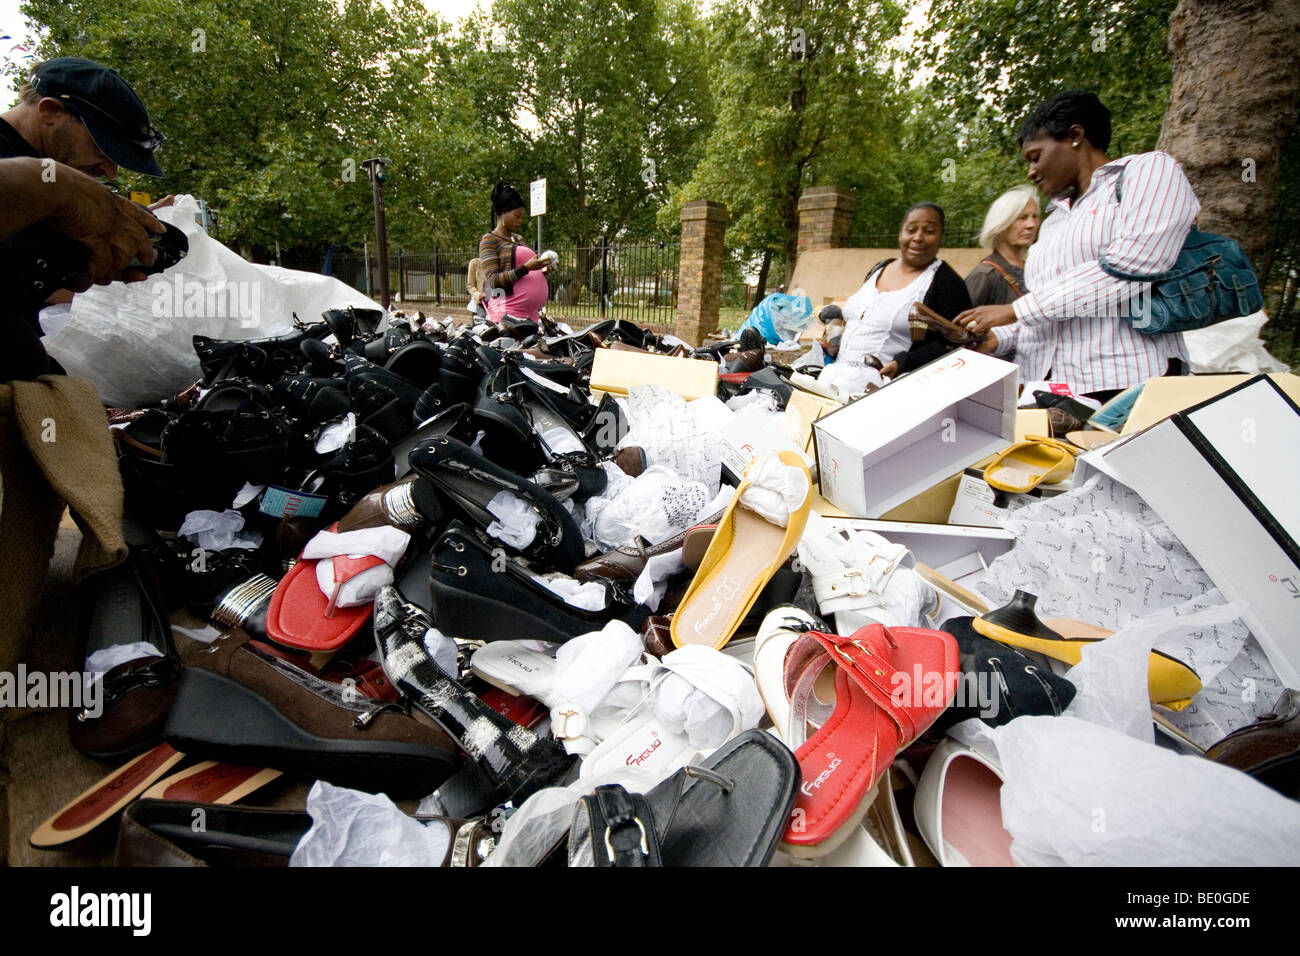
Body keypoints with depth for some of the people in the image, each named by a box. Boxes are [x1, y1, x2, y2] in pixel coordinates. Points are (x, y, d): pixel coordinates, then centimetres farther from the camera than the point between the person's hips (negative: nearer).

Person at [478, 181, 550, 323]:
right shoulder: (489, 240, 0)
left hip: (531, 313, 7)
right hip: (507, 311, -7)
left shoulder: (518, 239, 22)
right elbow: (493, 280, -11)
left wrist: (542, 271, 9)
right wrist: (526, 268, -18)